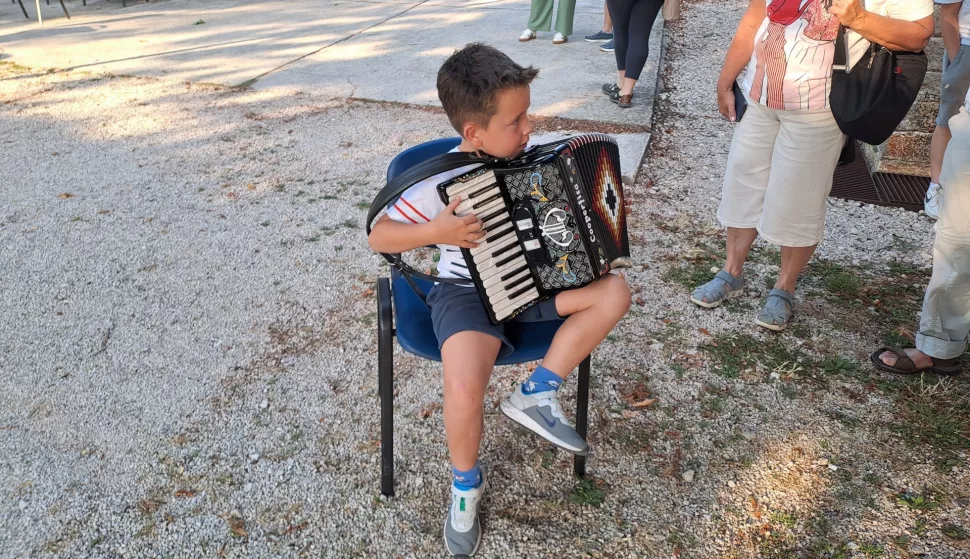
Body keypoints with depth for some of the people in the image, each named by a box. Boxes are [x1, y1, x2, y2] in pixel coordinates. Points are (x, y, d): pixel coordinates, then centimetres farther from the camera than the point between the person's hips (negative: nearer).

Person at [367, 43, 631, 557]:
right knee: (465, 387, -30)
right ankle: (466, 482, 3)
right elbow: (378, 236, -16)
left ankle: (536, 393, -6)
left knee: (614, 292, -12)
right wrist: (435, 231, -32)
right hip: (467, 292, -5)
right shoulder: (441, 182, -20)